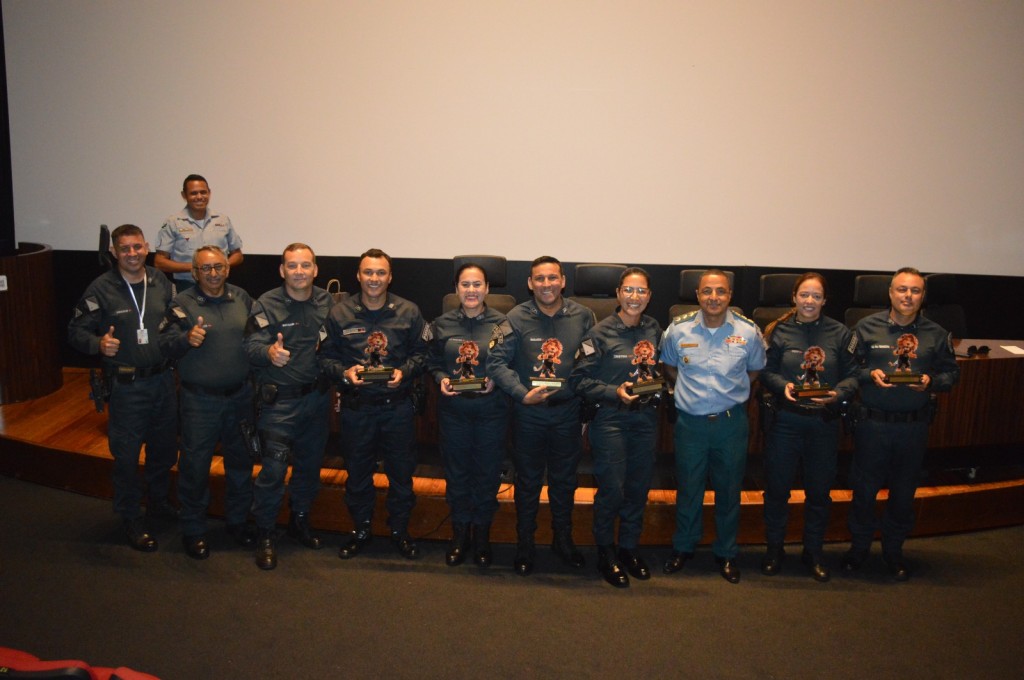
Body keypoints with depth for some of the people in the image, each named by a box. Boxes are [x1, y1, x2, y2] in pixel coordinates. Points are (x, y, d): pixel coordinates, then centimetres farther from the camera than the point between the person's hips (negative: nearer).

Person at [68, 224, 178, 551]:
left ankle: (159, 502, 40)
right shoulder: (101, 289, -10)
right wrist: (98, 344, -26)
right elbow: (76, 331, -7)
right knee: (127, 454, 5)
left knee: (165, 447, 17)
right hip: (126, 385, -4)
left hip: (163, 378, 5)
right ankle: (132, 520, 21)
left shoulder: (161, 281, 3)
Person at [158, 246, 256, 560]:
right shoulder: (182, 304, -4)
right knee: (195, 465, 4)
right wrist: (187, 338, -28)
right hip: (199, 400, -3)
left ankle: (238, 520, 32)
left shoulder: (242, 298, 5)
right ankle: (193, 529, 21)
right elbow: (164, 344, -9)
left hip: (240, 396, 4)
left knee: (240, 461, 14)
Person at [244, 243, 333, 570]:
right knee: (274, 469, -5)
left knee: (310, 464, 16)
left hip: (317, 397, 5)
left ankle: (300, 521, 36)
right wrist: (269, 351, -42)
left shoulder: (327, 301, 2)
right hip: (279, 400, -4)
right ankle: (264, 535, 13)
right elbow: (251, 347, -20)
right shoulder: (266, 305, -10)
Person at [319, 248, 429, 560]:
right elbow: (326, 356, 3)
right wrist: (344, 372, -15)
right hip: (355, 406, 1)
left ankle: (400, 530, 29)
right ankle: (360, 529, 32)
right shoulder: (340, 313, -1)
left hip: (398, 405, 0)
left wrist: (404, 372, -14)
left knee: (402, 471, 9)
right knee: (357, 471, 13)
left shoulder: (409, 312, -2)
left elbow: (421, 353, 3)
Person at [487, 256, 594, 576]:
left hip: (567, 410, 2)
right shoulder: (517, 318, -11)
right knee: (528, 481, 12)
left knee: (565, 480, 16)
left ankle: (563, 540, 36)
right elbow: (496, 362, -12)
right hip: (529, 413, -2)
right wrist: (523, 393, -20)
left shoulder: (582, 316, -4)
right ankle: (524, 545, 29)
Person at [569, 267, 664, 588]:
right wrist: (615, 392, -20)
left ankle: (629, 548, 30)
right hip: (610, 419, -5)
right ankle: (605, 552, 19)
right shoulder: (601, 333, -9)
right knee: (612, 489, -1)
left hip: (646, 418, 5)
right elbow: (579, 380, -11)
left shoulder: (654, 329, 6)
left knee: (639, 487, 12)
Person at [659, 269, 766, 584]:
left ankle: (726, 552, 31)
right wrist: (689, 389, 2)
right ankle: (683, 546, 32)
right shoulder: (678, 329, -5)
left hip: (732, 422, 0)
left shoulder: (748, 331, -6)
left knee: (729, 490, 13)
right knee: (688, 488, 12)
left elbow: (756, 369, 11)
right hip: (690, 422, 0)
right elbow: (667, 365, 12)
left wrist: (733, 390, 1)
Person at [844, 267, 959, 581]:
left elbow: (951, 372, 6)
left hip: (914, 425, 2)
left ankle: (893, 549, 33)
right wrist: (870, 375, -19)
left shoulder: (936, 334, 2)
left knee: (904, 491, 13)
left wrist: (931, 381, -13)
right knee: (864, 488, 8)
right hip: (872, 422, -1)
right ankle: (859, 546, 28)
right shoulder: (867, 327, -2)